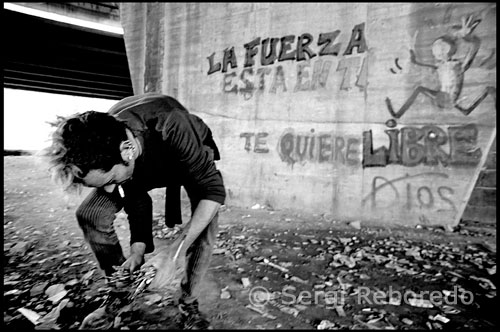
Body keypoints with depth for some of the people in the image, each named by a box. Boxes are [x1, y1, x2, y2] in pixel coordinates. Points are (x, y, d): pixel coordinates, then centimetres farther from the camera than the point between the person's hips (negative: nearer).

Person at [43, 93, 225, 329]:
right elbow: (136, 199, -15)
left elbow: (214, 189, -38)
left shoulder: (172, 130, -44)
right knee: (90, 215, -13)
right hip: (145, 164, 3)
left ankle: (188, 302, 6)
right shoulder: (101, 146, -27)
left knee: (205, 230, -21)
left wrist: (181, 248, -41)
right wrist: (137, 248, -23)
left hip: (194, 161, -3)